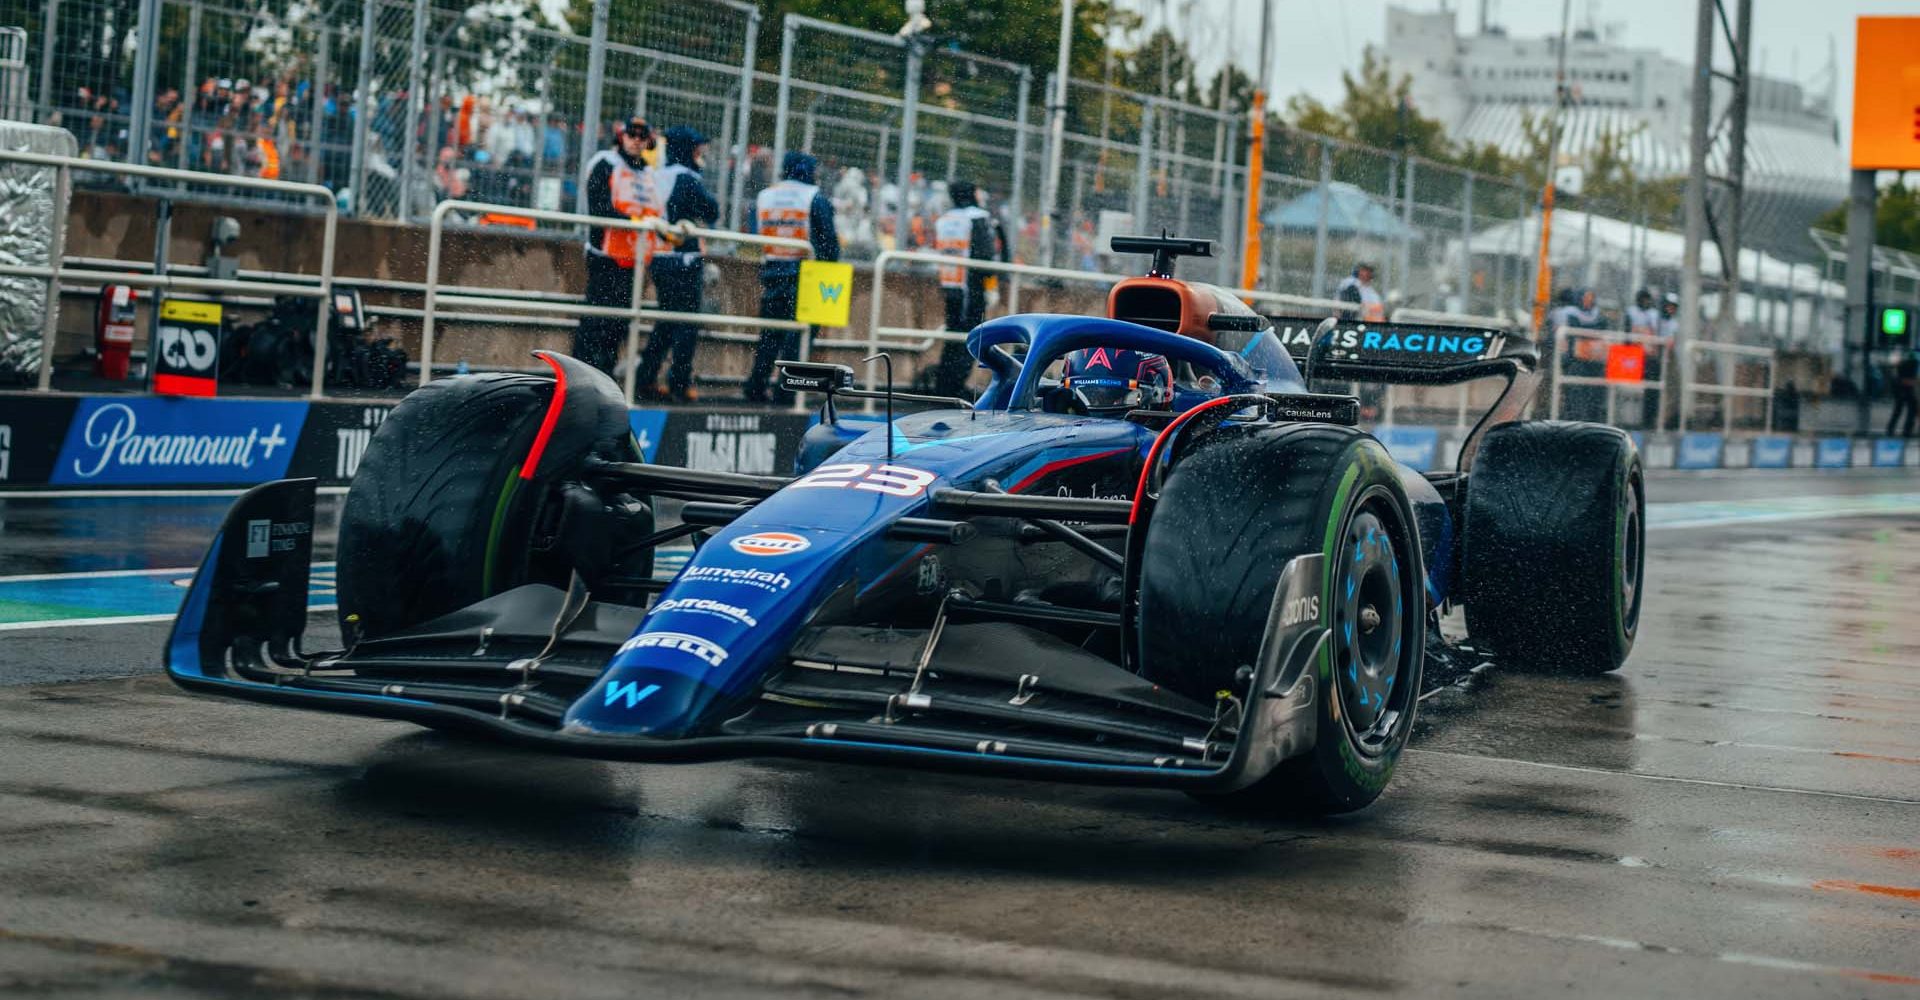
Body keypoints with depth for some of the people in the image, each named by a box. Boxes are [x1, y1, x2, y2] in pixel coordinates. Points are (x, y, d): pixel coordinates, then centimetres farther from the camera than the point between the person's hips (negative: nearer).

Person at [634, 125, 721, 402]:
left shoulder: (653, 176, 10)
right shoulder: (686, 179, -12)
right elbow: (711, 213, -6)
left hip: (657, 259, 7)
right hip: (683, 260, -7)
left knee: (666, 319, 16)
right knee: (687, 323, -1)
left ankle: (646, 378, 13)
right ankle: (680, 384, -2)